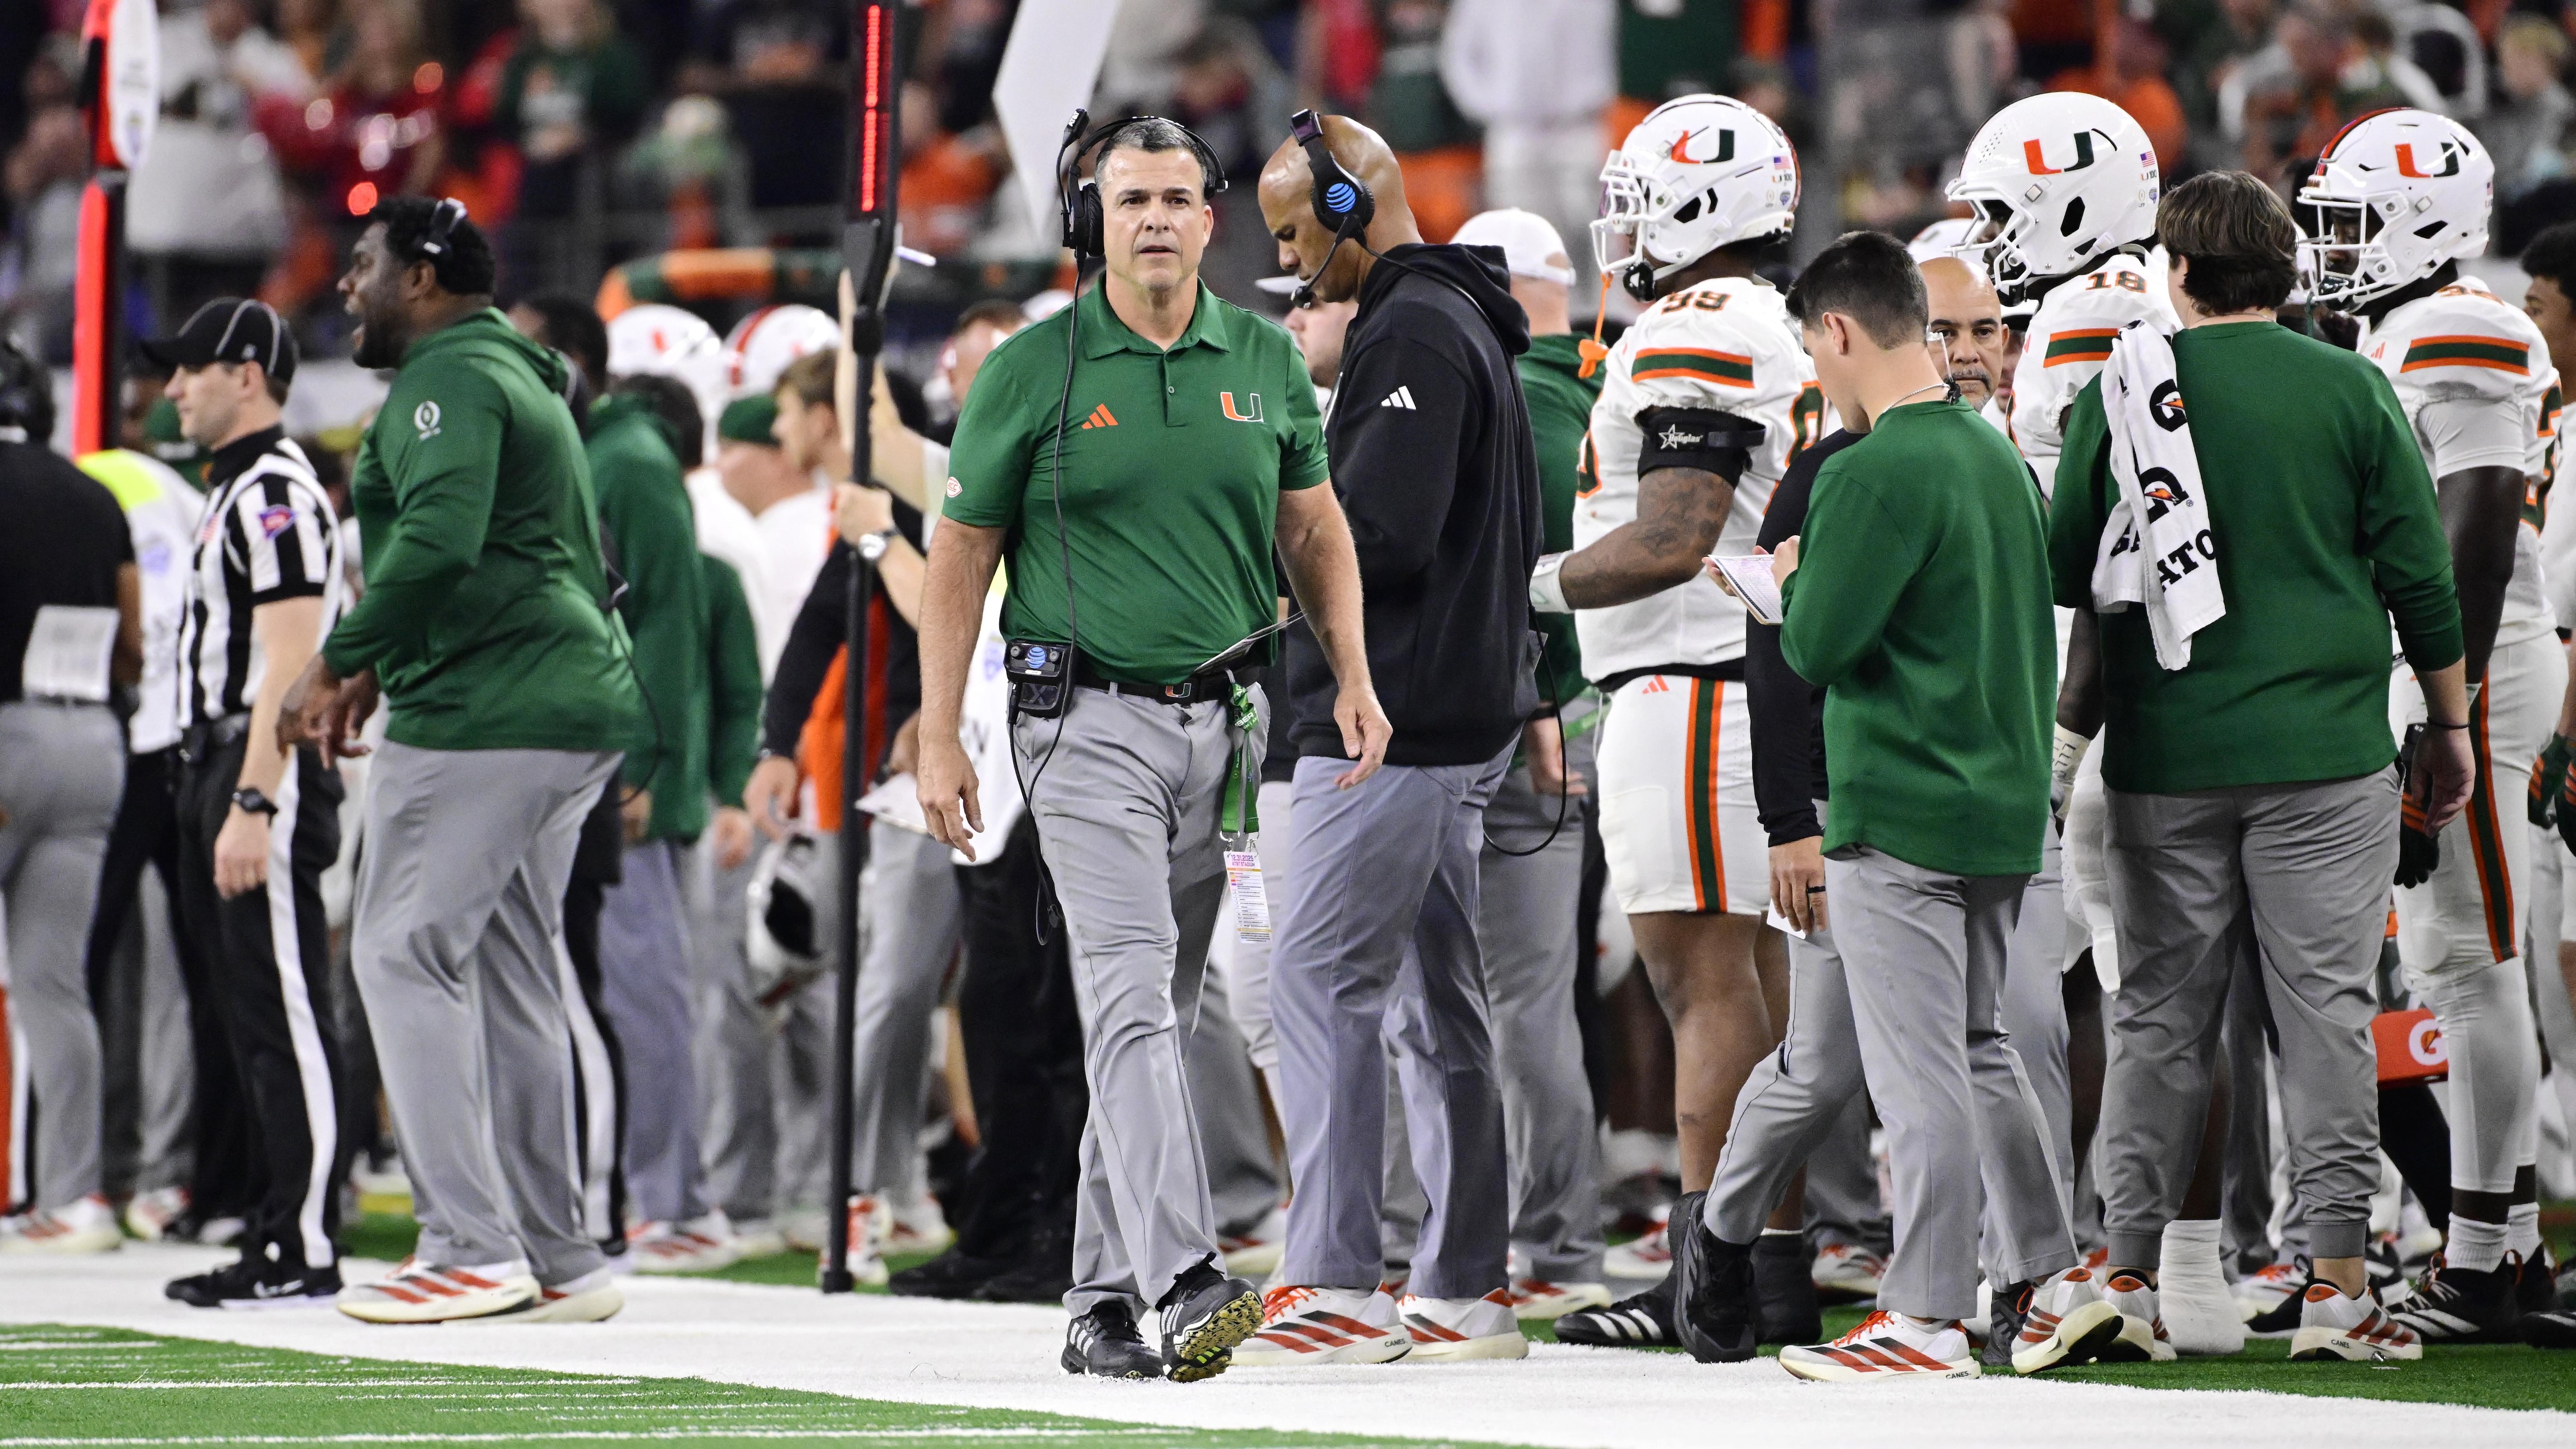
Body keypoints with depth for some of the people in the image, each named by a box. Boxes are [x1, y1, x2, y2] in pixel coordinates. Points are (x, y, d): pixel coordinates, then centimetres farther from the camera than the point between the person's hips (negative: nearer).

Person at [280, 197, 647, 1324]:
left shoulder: (449, 378, -9)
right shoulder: (519, 375, 24)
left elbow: (439, 540, -25)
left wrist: (338, 661, -19)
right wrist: (383, 668, 22)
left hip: (483, 716, -10)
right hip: (576, 706, 10)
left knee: (405, 953, -8)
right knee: (510, 974, 13)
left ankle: (471, 1248, -14)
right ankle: (555, 1259, 14)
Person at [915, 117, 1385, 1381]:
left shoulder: (1264, 362, 9)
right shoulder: (1032, 370, -1)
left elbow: (1317, 529, 19)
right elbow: (961, 556, 2)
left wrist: (1352, 678, 6)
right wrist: (938, 740, -3)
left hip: (1226, 719, 4)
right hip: (1092, 719, -4)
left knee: (1162, 1011, 8)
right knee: (1130, 997, -17)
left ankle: (1103, 1300, 15)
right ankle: (1182, 1279, -28)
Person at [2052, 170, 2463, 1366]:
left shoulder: (2122, 395, 0)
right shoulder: (2350, 393, -3)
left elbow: (2067, 575, 7)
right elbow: (2419, 579, 0)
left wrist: (2079, 708, 26)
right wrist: (2449, 728, 11)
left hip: (2165, 759, 1)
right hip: (2323, 751, -1)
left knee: (2159, 1015, 9)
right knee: (2325, 1010, 2)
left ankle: (2129, 1269, 9)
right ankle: (2336, 1283, -1)